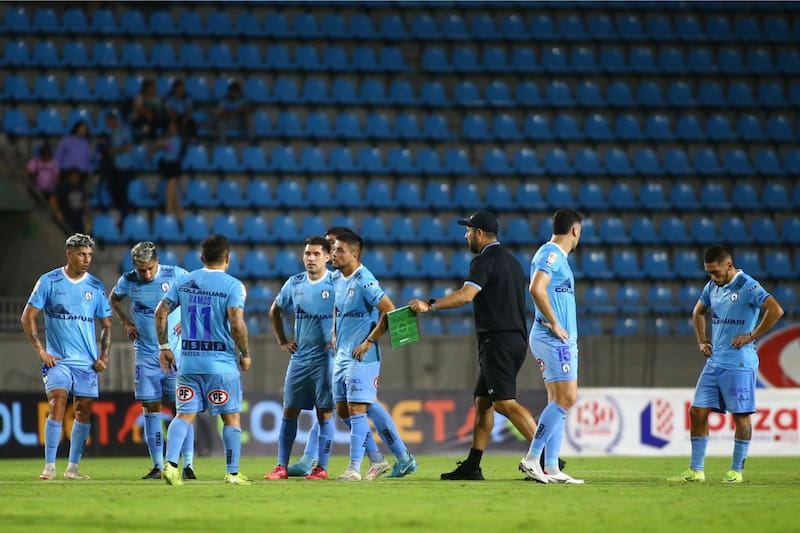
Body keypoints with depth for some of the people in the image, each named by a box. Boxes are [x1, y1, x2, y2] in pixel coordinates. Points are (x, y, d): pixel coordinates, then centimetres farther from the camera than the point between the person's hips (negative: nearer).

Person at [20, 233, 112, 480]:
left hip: (87, 363, 3)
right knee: (58, 405, -17)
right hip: (57, 360, -3)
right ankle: (49, 466, -15)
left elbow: (106, 324, 14)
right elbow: (27, 317, 1)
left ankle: (73, 467, 13)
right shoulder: (49, 282, -1)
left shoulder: (96, 287, 6)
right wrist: (40, 351, -5)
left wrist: (104, 356, 2)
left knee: (84, 412, 2)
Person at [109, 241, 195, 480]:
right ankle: (158, 466, 7)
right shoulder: (128, 281, 0)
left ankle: (187, 465, -4)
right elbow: (114, 299, 22)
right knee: (151, 408, 1)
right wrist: (126, 322, 9)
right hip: (146, 355, 2)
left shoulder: (176, 275, -8)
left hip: (175, 352, -2)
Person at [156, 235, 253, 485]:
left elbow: (161, 312, 6)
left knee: (185, 414, 7)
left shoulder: (183, 281, 7)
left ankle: (170, 464, -10)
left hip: (188, 362, 4)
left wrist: (164, 346, 15)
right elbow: (236, 324, -17)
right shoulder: (232, 285, -8)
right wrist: (245, 354, -5)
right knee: (231, 417, 7)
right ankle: (232, 473, 11)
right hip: (222, 363, -4)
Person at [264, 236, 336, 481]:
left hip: (326, 357, -5)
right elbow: (275, 311, 22)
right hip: (299, 358, 5)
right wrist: (282, 341, 15)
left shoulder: (336, 284, -7)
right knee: (289, 410, 5)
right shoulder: (294, 284, 7)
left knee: (324, 412, -3)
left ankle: (321, 467, 2)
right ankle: (282, 466, 9)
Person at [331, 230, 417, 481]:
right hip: (342, 355, 9)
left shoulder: (364, 281, -17)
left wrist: (368, 342, -17)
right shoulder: (336, 278, 9)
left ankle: (354, 468, -9)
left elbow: (389, 311, -20)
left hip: (361, 357, -9)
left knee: (356, 410, -11)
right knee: (343, 411, 10)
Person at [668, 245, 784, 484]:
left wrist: (752, 336, -18)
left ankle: (737, 471, 8)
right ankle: (696, 470, 8)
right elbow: (698, 312, 31)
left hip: (739, 363, -8)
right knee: (697, 412, 3)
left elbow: (776, 310, -24)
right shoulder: (712, 287, 12)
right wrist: (701, 341, 18)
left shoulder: (748, 287, -12)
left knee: (741, 415, 0)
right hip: (714, 361, 8)